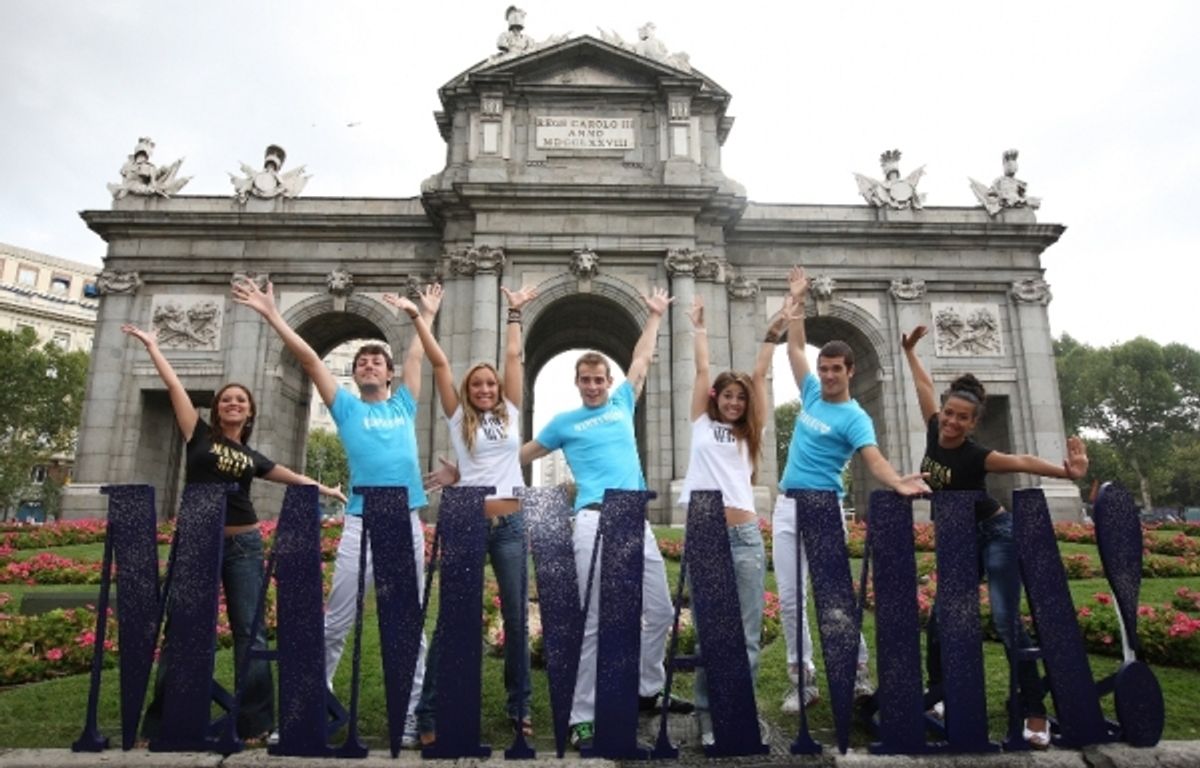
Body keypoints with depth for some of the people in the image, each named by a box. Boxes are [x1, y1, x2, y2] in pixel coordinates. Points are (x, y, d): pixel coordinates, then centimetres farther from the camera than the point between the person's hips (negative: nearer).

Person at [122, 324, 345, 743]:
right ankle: (161, 721, 19)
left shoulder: (252, 457, 12)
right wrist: (151, 345, 4)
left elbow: (293, 476, 22)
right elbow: (174, 386, 2)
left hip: (244, 545, 2)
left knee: (249, 629, 3)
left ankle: (255, 721, 11)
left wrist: (327, 489, 24)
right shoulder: (200, 436, 5)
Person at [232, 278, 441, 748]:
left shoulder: (403, 405, 14)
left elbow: (417, 355, 25)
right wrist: (272, 314, 7)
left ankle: (411, 719, 14)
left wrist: (427, 314, 35)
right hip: (360, 523, -1)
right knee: (335, 622, 3)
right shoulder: (347, 408, 10)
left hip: (407, 523, 1)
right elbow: (309, 358, 8)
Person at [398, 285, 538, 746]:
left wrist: (515, 312, 16)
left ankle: (520, 707, 22)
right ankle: (428, 712, 13)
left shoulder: (509, 414, 10)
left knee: (516, 618, 9)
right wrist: (416, 318, 2)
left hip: (510, 524, 2)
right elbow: (439, 363, 3)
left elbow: (513, 356, 11)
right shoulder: (459, 419, 6)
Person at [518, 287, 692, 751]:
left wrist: (656, 315, 33)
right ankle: (583, 717, 7)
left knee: (660, 612, 11)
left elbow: (642, 360, 27)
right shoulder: (565, 423, 10)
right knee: (594, 623, -3)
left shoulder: (622, 405, 16)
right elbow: (520, 456, 20)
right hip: (595, 522, -4)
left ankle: (648, 691, 32)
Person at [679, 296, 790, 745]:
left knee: (747, 633, 4)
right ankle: (709, 715, 17)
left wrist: (773, 334, 8)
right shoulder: (702, 423, 12)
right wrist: (698, 329, 19)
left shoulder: (749, 433, 15)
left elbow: (759, 376, 10)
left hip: (745, 536, 1)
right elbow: (702, 370, 13)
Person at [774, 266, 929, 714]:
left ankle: (858, 676, 13)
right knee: (790, 598, 5)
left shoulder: (854, 418, -7)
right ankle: (802, 681, 13)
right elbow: (795, 349, 17)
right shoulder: (812, 393, 9)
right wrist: (798, 301, 17)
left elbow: (874, 459, -22)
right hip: (786, 506, 6)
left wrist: (897, 483, -42)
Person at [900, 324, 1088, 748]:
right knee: (941, 619, 6)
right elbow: (925, 386, 5)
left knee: (1006, 621, -13)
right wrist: (909, 351, 14)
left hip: (996, 535, -6)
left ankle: (1035, 712, -2)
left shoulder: (975, 455, -24)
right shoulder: (934, 431, -9)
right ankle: (939, 695, 21)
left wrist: (1065, 471, -60)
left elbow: (1021, 461, -43)